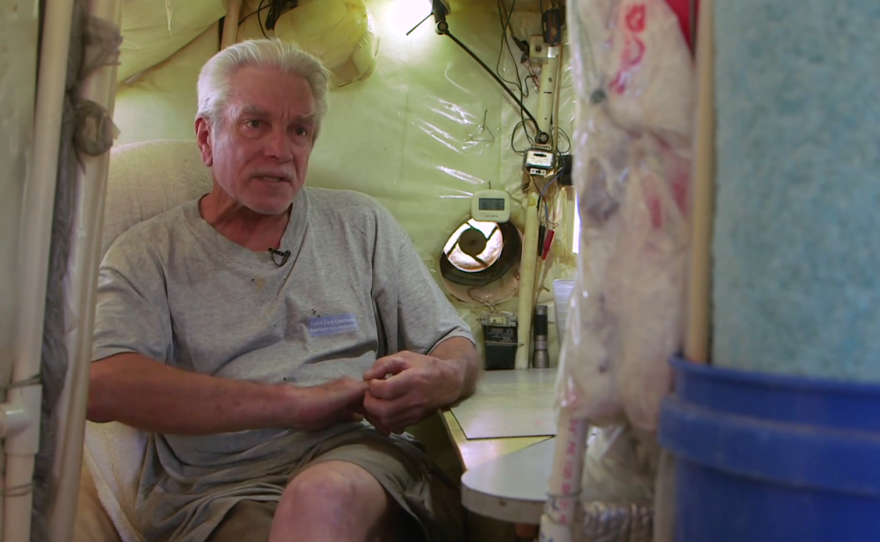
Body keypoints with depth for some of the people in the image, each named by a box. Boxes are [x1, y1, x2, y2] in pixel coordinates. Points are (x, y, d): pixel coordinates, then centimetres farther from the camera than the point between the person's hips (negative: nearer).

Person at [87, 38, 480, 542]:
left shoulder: (362, 224, 17)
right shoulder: (148, 255, 9)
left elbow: (458, 347, 16)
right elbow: (103, 385, -10)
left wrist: (439, 380, -11)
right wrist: (302, 401, -14)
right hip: (218, 494, 0)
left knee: (323, 495, -34)